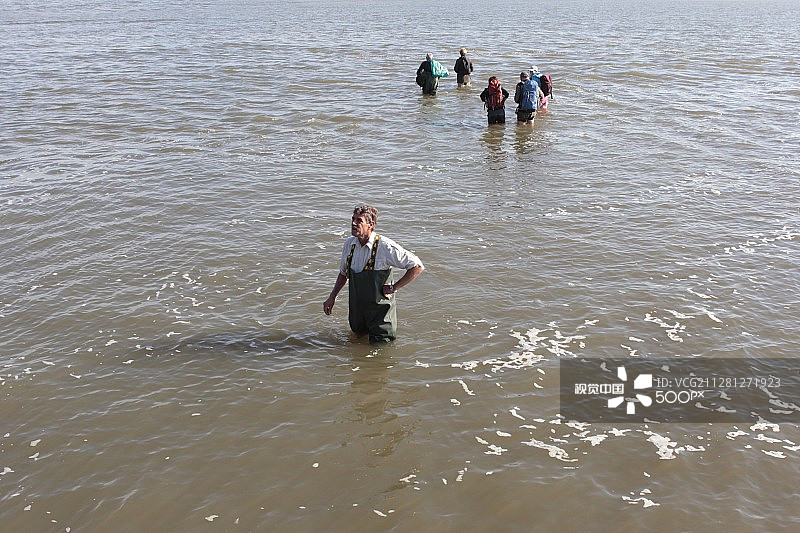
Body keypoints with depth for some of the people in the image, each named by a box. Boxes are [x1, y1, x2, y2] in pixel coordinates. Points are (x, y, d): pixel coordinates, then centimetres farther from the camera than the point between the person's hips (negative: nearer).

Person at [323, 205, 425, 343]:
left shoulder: (385, 246, -22)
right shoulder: (349, 244, -3)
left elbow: (417, 267, -19)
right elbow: (343, 272, 15)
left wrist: (394, 288, -17)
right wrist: (332, 298, 10)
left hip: (380, 309, -5)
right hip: (356, 308, 5)